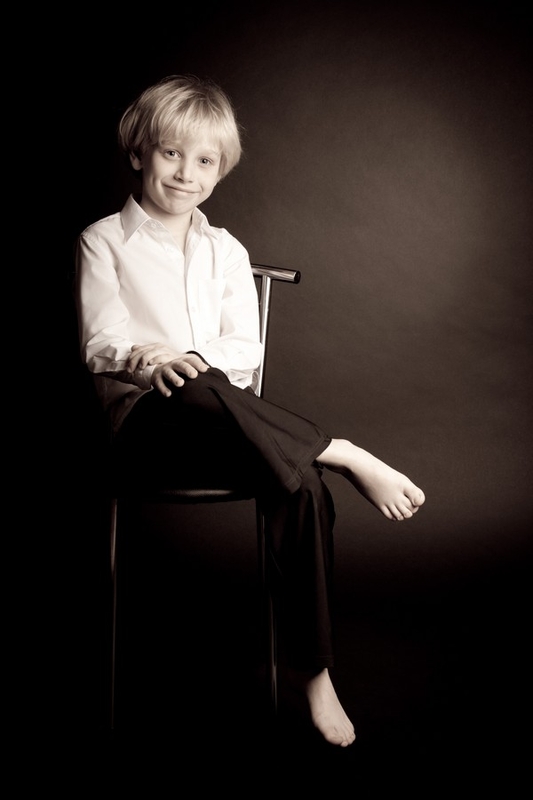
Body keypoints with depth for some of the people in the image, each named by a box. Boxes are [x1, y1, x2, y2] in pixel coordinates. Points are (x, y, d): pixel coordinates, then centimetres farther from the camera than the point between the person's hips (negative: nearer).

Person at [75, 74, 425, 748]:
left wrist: (194, 358, -12)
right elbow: (99, 345, 0)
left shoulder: (226, 251, 21)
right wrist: (145, 360, -23)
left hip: (223, 416, 3)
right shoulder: (103, 242, 11)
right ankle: (348, 458, -26)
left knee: (302, 487, -27)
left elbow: (245, 352, 10)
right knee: (199, 392, -41)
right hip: (141, 418, -3)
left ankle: (310, 667, -14)